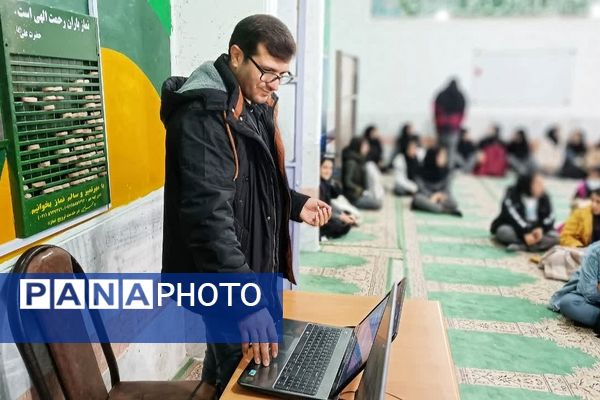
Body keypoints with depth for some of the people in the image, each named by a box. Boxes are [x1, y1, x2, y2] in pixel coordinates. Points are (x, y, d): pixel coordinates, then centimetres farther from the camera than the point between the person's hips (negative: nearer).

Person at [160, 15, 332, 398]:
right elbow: (208, 213, -31)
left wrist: (295, 204, 3)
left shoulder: (257, 105, 8)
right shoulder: (203, 114, -22)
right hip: (222, 276, -9)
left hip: (256, 264, 9)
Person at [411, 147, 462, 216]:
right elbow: (421, 187, -11)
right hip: (426, 196, -2)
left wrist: (442, 194, -22)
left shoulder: (446, 171, 0)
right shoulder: (422, 171, -8)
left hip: (440, 197, 2)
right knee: (418, 198, -39)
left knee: (453, 204, -29)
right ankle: (446, 210, -37)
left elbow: (447, 187, -1)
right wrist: (431, 196, -27)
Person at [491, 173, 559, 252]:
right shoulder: (512, 194, -11)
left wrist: (541, 229, -25)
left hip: (535, 230, 4)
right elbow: (512, 216, -24)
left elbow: (549, 218, -5)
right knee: (504, 231, -36)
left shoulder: (544, 198, 4)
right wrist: (525, 234, -34)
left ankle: (521, 246, -37)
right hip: (513, 228, -4)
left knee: (555, 236, -23)